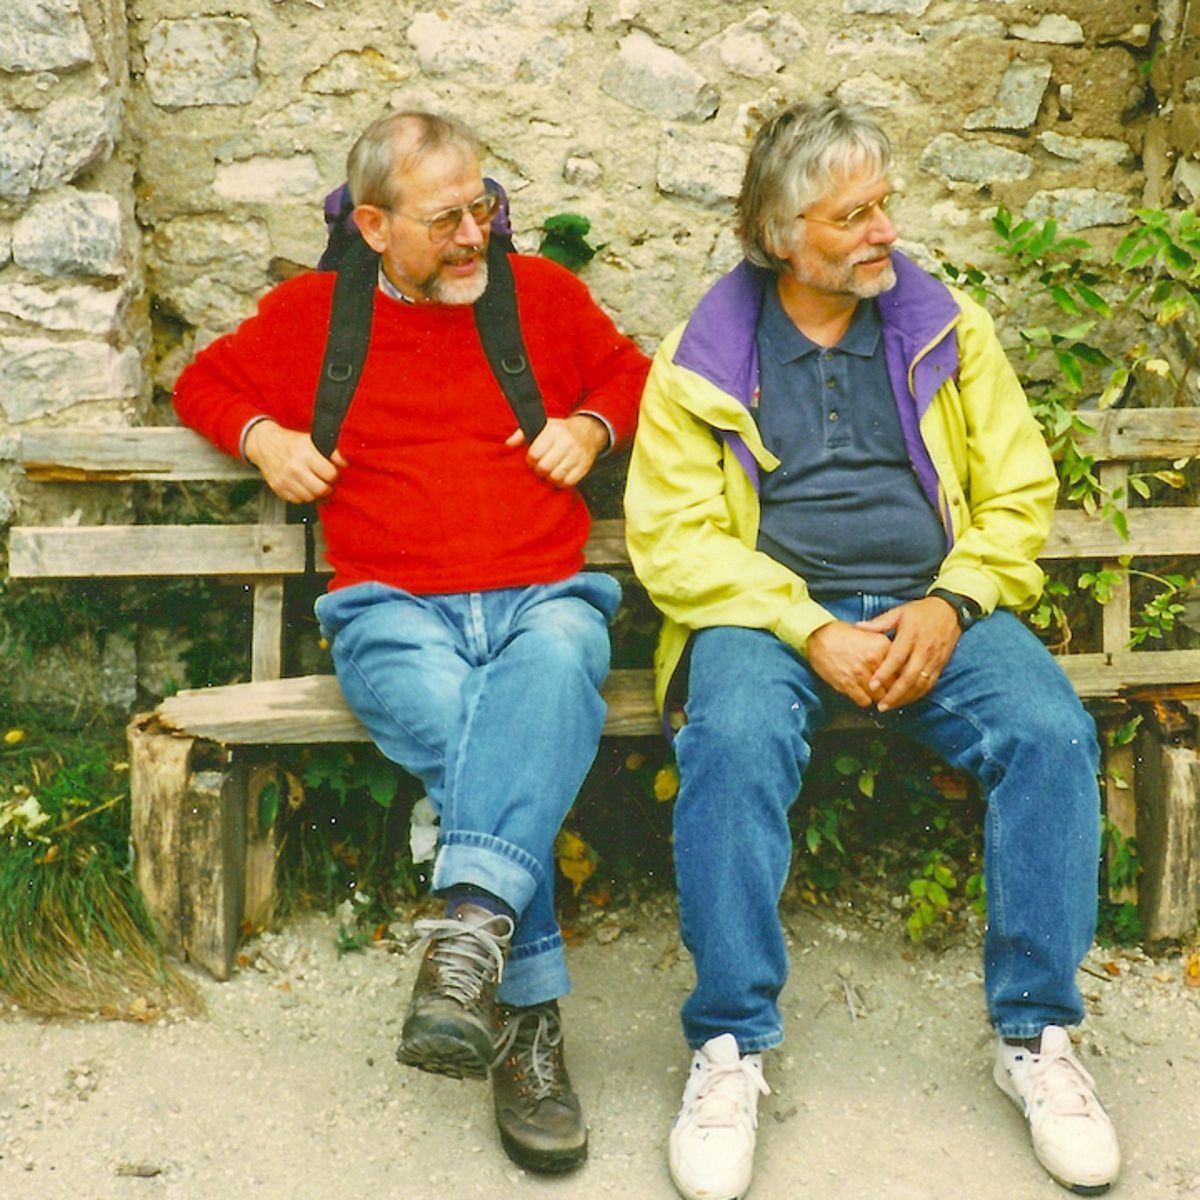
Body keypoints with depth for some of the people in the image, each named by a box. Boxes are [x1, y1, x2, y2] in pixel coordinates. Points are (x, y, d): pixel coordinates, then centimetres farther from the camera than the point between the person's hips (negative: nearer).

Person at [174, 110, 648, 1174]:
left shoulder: (544, 292, 19)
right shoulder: (313, 312, 17)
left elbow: (633, 372, 32)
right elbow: (207, 382, 30)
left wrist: (590, 424, 10)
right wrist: (263, 436, 8)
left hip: (542, 596, 1)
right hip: (395, 609, 0)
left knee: (554, 661, -39)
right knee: (460, 720, -35)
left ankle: (474, 927, -51)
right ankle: (526, 1014, -32)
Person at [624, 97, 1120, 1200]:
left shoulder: (949, 328, 12)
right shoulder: (704, 358, 4)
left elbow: (1019, 493, 10)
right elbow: (670, 534, -4)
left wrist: (949, 604, -9)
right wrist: (808, 631, -16)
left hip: (932, 603, 2)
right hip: (767, 611, -2)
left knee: (1052, 732, -25)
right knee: (735, 742, -34)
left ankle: (1036, 1034, -8)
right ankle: (731, 1047, -19)